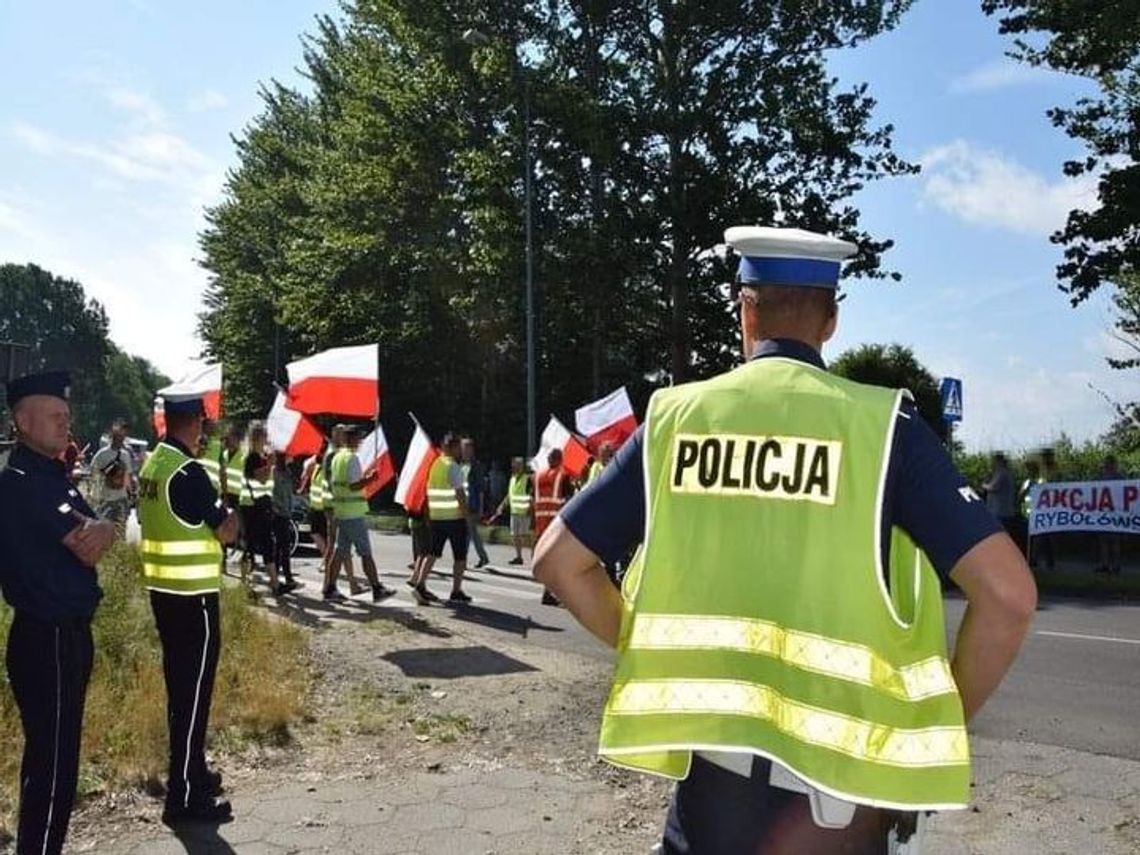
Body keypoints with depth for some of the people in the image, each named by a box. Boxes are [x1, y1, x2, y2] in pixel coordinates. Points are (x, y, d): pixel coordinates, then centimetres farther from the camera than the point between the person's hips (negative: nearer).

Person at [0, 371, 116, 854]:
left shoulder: (51, 477, 13)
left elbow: (104, 533, 8)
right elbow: (87, 549, -19)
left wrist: (94, 529, -13)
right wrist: (91, 530, 2)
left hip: (66, 632, 10)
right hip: (47, 638, -10)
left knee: (50, 754, 18)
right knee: (53, 760, -3)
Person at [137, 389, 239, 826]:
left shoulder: (152, 464, 8)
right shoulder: (188, 472, -19)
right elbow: (227, 531, -15)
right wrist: (230, 510, 4)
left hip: (162, 589, 9)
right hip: (193, 595, -9)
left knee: (180, 686, 18)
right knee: (194, 692, -1)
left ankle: (192, 771, 32)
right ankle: (184, 797, 5)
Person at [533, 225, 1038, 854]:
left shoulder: (674, 417, -1)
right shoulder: (881, 423, -7)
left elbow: (557, 561, 3)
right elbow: (1008, 593, -12)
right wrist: (940, 726, 2)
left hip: (708, 754, 2)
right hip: (839, 764, -1)